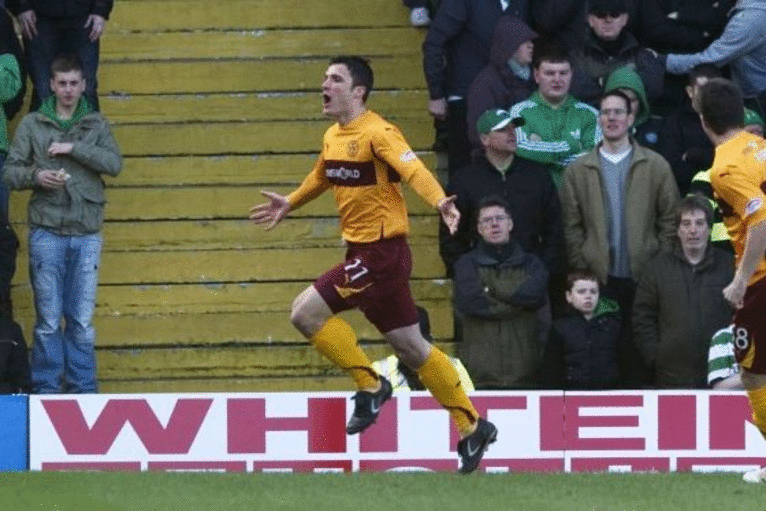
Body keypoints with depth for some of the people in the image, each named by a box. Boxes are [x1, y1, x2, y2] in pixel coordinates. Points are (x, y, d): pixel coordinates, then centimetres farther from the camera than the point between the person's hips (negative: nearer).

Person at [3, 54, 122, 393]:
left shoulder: (96, 124, 10)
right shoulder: (32, 125, 6)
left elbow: (114, 163, -4)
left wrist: (74, 148, -12)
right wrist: (36, 176, -15)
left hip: (87, 234, 1)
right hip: (47, 232, -1)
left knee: (82, 321, 3)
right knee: (48, 321, 0)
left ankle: (83, 389, 10)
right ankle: (46, 390, 6)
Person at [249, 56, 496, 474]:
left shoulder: (377, 133, -14)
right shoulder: (332, 137, 12)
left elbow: (413, 169, -29)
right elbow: (321, 178, 33)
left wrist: (439, 201, -46)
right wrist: (289, 204, 47)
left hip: (380, 251, -9)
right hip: (363, 252, 9)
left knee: (307, 312, -11)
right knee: (410, 347, 10)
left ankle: (370, 385, 1)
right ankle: (471, 427, 14)